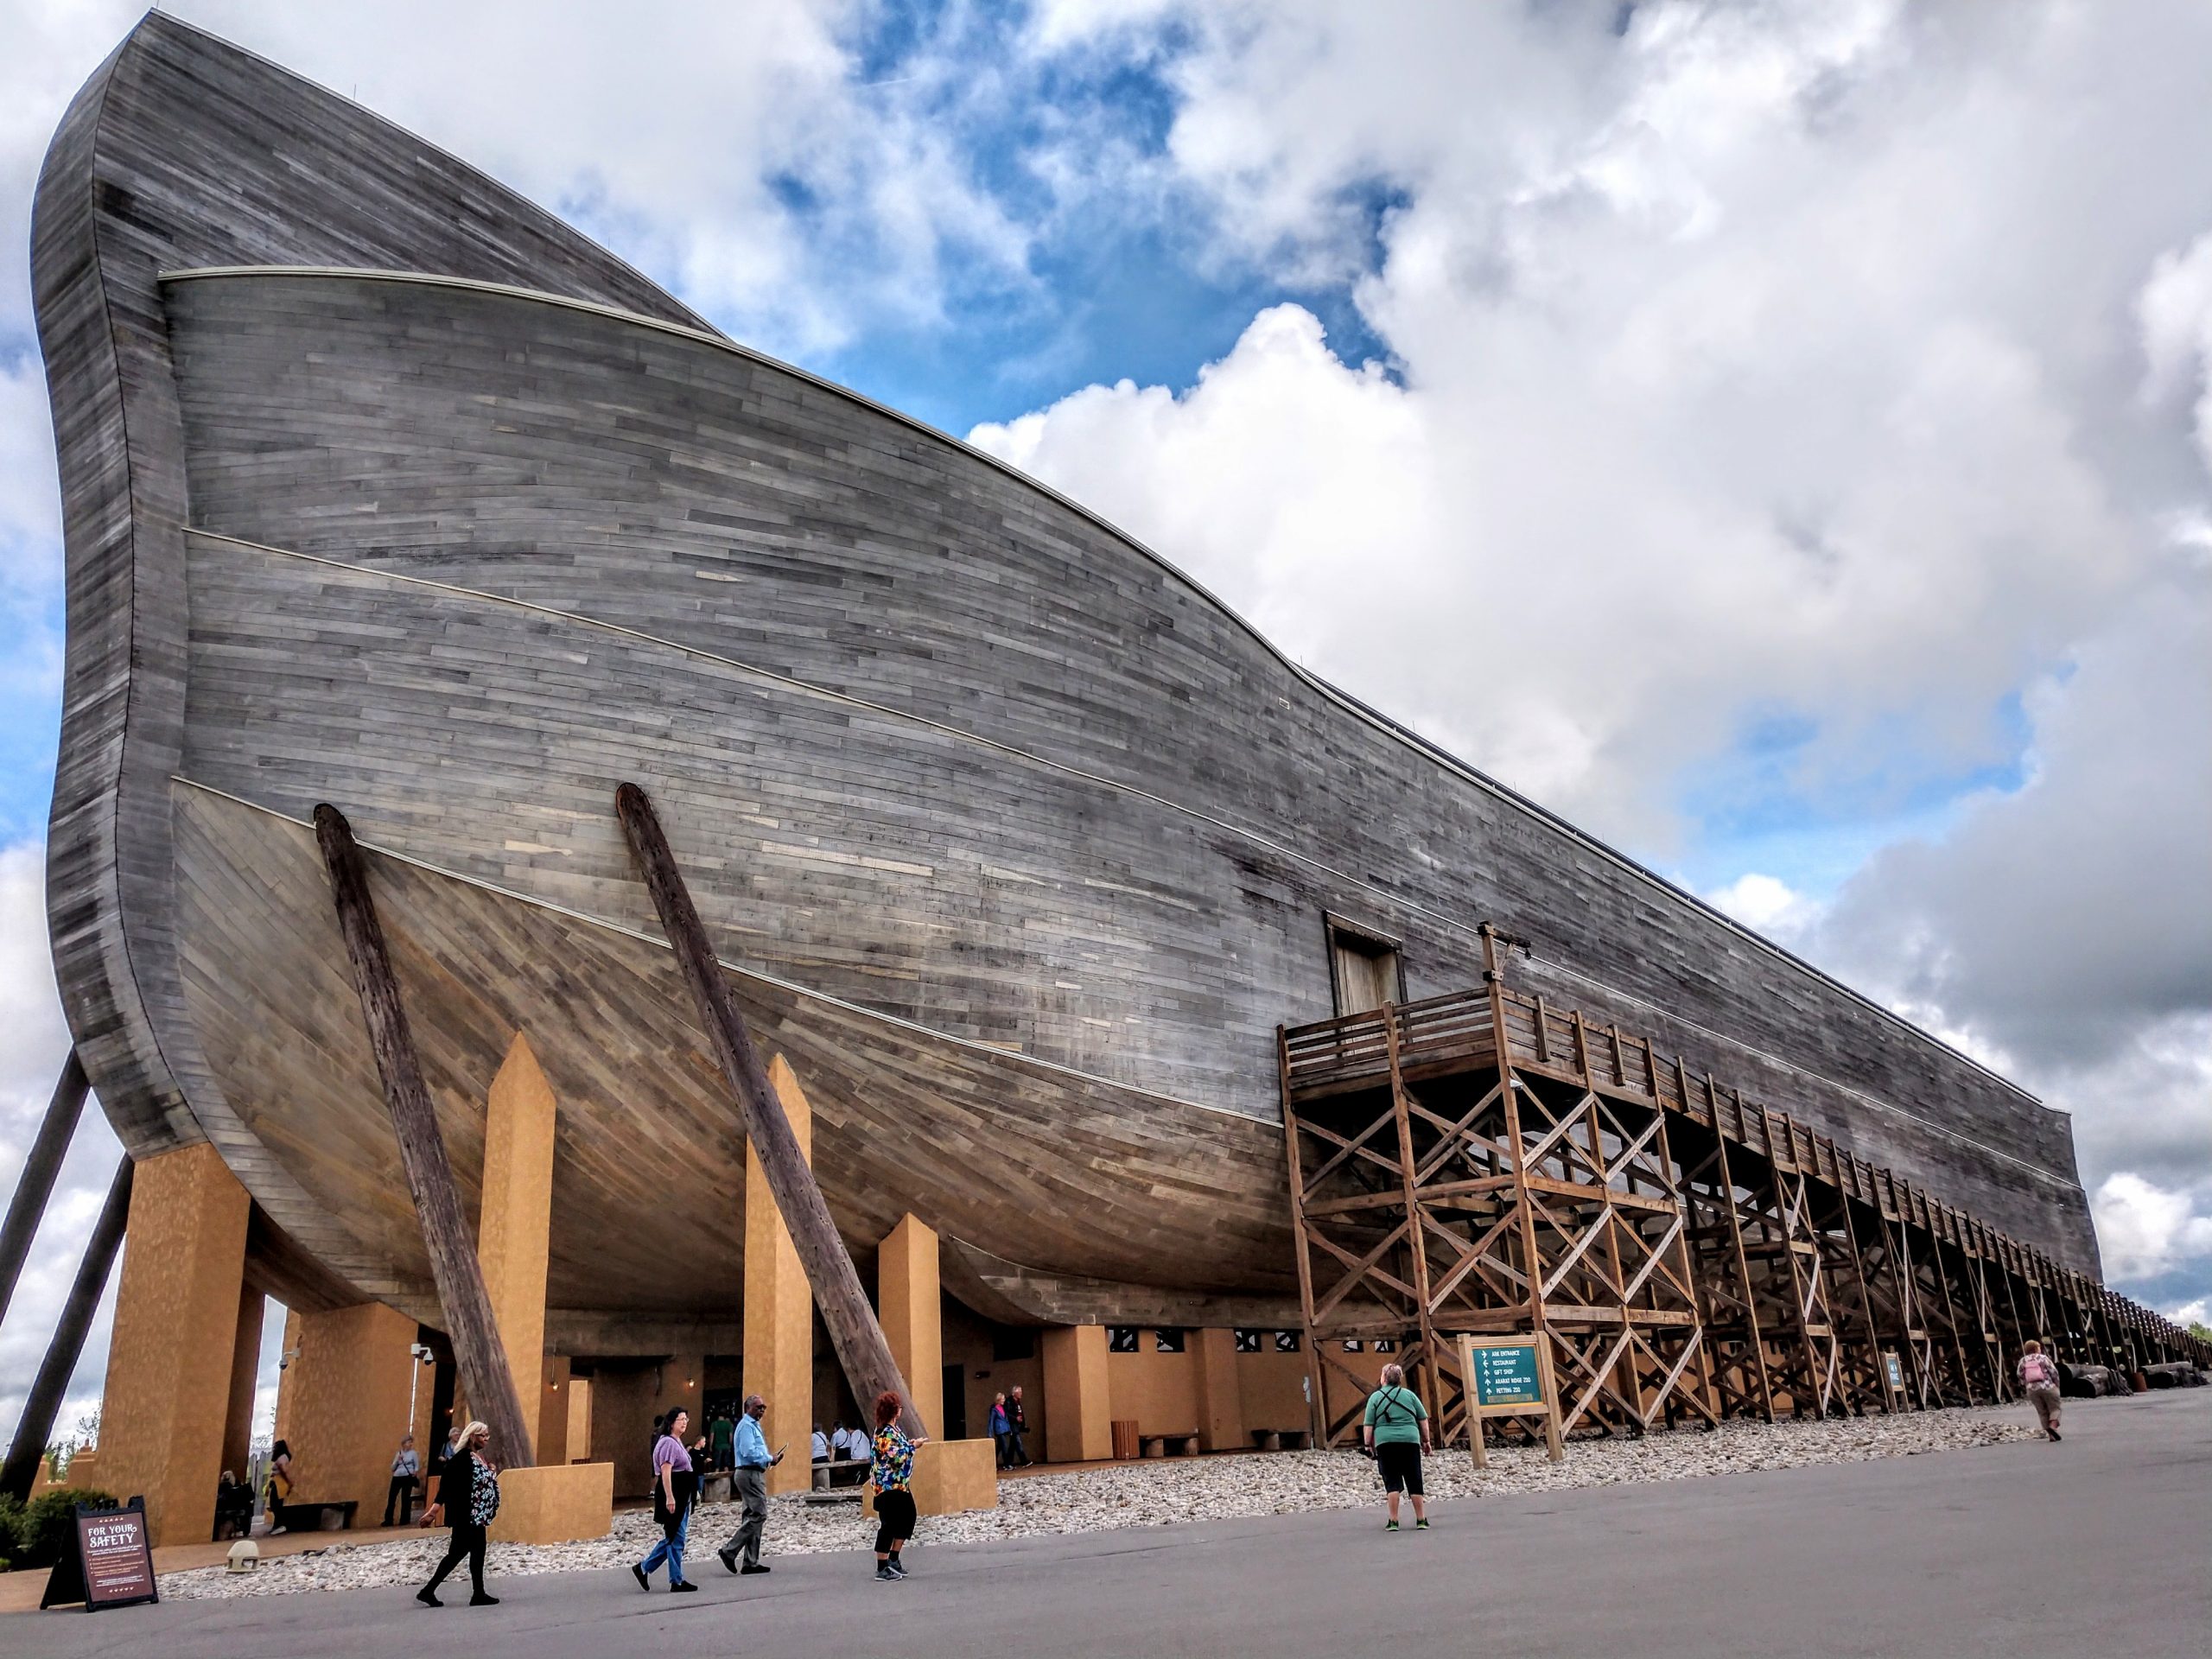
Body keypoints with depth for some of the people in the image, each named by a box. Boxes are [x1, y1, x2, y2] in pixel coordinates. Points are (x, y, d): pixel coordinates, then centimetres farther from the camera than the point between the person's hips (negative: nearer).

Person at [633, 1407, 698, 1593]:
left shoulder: (677, 1442, 17)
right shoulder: (669, 1443, -14)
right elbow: (665, 1471, -22)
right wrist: (669, 1497, -28)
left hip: (682, 1495, 10)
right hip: (673, 1495, -10)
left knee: (673, 1537, 13)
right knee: (675, 1538, -3)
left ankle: (644, 1568, 19)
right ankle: (677, 1581, 3)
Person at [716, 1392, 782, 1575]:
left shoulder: (754, 1426, 21)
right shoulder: (746, 1426, -12)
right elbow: (749, 1452, -23)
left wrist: (770, 1458, 9)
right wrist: (770, 1459, -13)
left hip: (755, 1474, 11)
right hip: (749, 1474, -11)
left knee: (754, 1516, 10)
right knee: (758, 1515, -13)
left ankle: (751, 1563, 12)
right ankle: (729, 1551, -11)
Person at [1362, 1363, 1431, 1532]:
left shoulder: (1375, 1397, 4)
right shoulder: (1409, 1394, 9)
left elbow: (1368, 1425, 1)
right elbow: (1423, 1419, 11)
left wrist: (1368, 1444, 8)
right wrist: (1426, 1440, 19)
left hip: (1385, 1442, -1)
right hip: (1410, 1441, 1)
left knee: (1392, 1482, 2)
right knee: (1414, 1482, 8)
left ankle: (1393, 1522, -2)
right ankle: (1421, 1520, 11)